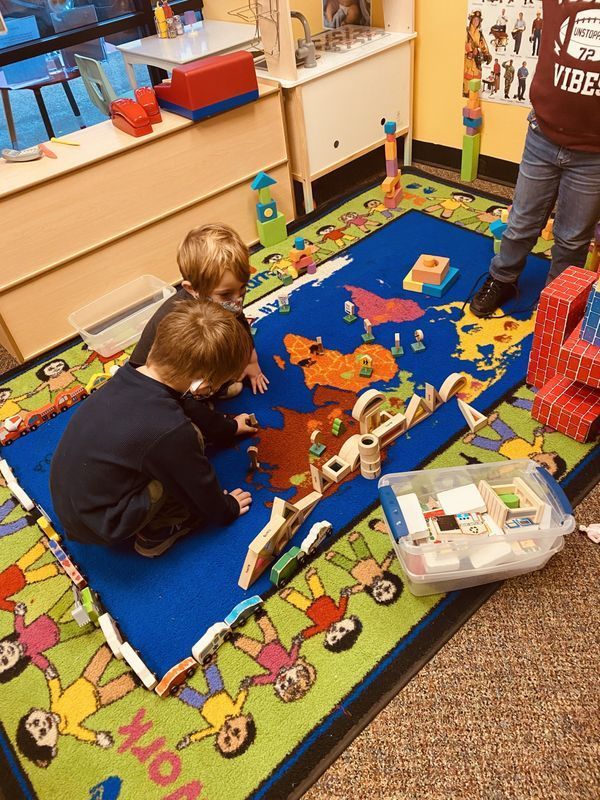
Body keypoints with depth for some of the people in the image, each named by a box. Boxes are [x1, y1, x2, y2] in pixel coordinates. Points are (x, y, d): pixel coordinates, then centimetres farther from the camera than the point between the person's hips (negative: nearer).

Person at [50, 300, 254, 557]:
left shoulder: (128, 378, -9)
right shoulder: (171, 431, -29)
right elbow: (199, 484, -10)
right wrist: (226, 510, 10)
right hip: (98, 526, -7)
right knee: (187, 441, -12)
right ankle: (155, 532, 3)